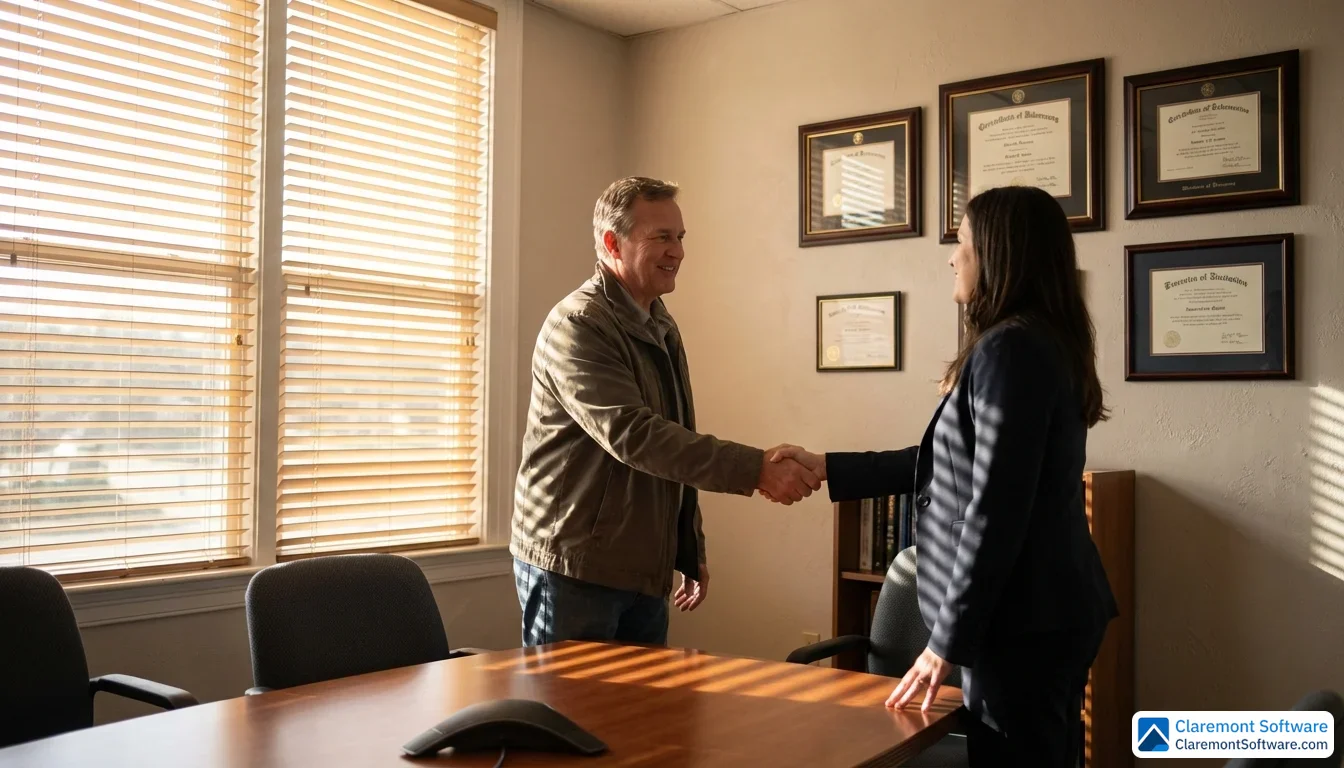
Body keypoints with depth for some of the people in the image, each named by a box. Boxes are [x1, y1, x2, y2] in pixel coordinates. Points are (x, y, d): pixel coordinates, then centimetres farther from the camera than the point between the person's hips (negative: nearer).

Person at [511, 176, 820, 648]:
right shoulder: (576, 325, -15)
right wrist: (755, 469, -30)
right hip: (571, 566, -8)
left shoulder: (662, 328, 13)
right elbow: (632, 434, -27)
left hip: (645, 572, 8)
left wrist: (692, 554, 18)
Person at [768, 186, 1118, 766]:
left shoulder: (1010, 349, -18)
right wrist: (828, 467, 18)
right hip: (1051, 612, 10)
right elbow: (952, 464, 18)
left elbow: (994, 511, -23)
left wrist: (947, 641, -18)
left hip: (1024, 623, -10)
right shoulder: (1040, 345, 14)